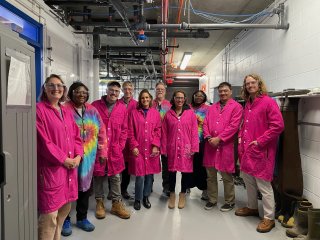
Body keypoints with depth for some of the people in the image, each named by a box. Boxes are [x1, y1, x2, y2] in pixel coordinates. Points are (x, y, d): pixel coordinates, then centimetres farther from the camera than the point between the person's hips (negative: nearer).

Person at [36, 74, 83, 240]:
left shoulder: (67, 112, 14)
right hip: (50, 168, -7)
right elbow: (43, 141, -15)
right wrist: (64, 160, -13)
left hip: (70, 167, 7)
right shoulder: (39, 110, -8)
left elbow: (76, 136, 14)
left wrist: (78, 156, -2)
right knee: (50, 215, -4)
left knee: (65, 208, 17)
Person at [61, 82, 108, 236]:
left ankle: (82, 218, 34)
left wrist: (102, 152, 7)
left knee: (85, 186, 15)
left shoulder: (92, 111, 6)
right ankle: (65, 220, 28)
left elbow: (101, 131, 9)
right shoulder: (65, 110, -11)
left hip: (88, 156, 5)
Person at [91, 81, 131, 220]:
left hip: (115, 149, 2)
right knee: (98, 175, 9)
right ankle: (100, 202, 27)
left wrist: (120, 146, 1)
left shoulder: (122, 108, 4)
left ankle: (117, 203, 22)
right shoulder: (95, 105, -2)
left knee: (115, 176, 9)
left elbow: (124, 130, 7)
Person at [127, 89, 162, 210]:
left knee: (149, 174, 7)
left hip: (152, 149, 2)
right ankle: (137, 199, 17)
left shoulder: (155, 113, 7)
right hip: (138, 149, -2)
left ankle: (146, 197, 27)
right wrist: (133, 146, -6)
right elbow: (130, 132, 1)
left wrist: (155, 145, -5)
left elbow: (158, 131, 4)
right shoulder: (134, 113, 3)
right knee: (140, 176, -3)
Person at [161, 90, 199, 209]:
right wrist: (164, 149, 2)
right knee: (172, 171, 9)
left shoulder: (190, 113, 2)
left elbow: (194, 132, -1)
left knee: (186, 171, 6)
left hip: (186, 148, -1)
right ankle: (172, 195, 27)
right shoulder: (168, 114, 5)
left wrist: (194, 148, -6)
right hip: (172, 148, 1)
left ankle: (182, 195, 26)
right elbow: (164, 133, 5)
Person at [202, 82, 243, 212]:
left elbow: (233, 126, -12)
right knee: (210, 175, 11)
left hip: (226, 146, -5)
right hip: (210, 145, 5)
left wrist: (219, 138, -15)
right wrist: (208, 137, -6)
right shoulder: (212, 107, 16)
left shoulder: (236, 106, -2)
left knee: (227, 176, 4)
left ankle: (229, 201, 21)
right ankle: (212, 199, 26)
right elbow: (205, 123, 11)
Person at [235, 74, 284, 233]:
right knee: (248, 180, 19)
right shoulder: (248, 104, 14)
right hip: (247, 150, 8)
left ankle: (269, 218, 13)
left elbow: (278, 125, -18)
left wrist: (260, 141, -18)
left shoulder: (268, 102, -10)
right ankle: (252, 208, 37)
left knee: (264, 185, -1)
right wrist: (241, 137, 9)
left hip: (260, 151, -8)